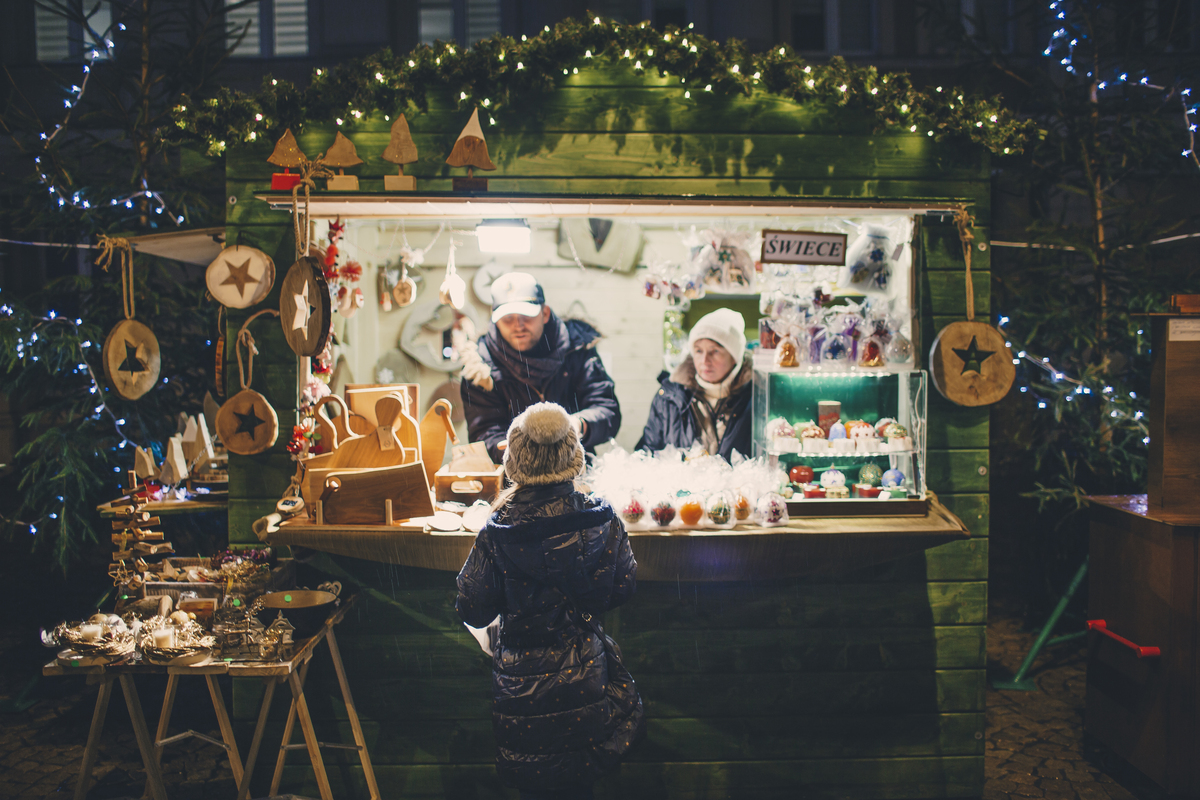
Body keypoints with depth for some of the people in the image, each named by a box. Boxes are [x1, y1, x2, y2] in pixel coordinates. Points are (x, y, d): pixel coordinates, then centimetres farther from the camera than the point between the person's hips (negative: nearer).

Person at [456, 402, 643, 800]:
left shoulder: (496, 534, -20)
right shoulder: (603, 521, -14)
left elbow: (473, 612, -10)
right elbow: (622, 588, 0)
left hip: (522, 688, -2)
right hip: (585, 676, 2)